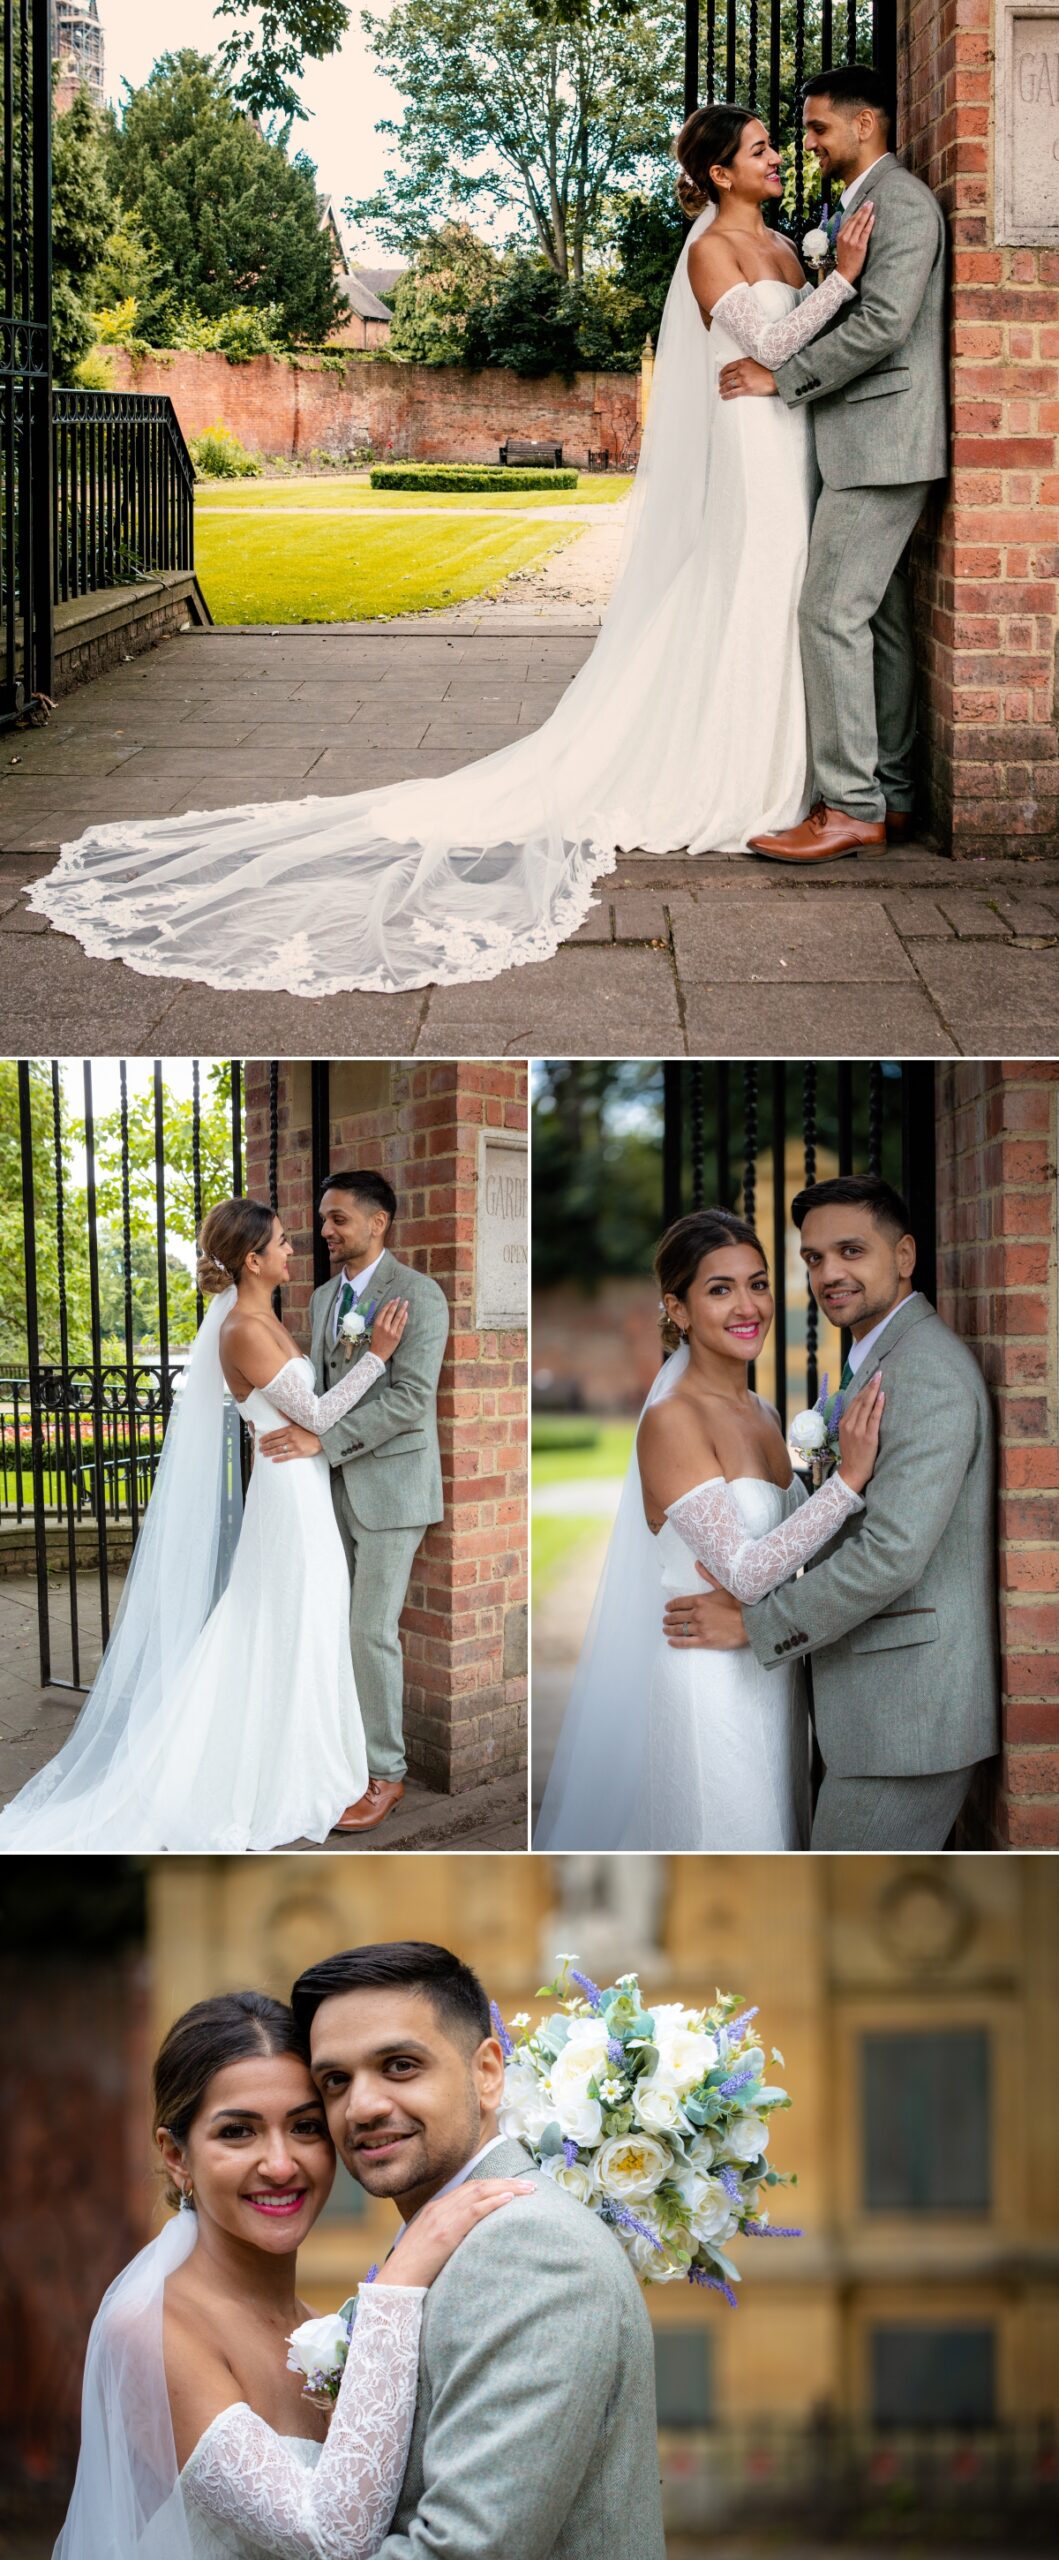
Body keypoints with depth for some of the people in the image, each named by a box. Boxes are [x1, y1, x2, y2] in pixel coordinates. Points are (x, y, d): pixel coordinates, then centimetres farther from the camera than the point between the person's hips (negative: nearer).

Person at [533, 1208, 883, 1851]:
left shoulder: (763, 1415, 8)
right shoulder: (673, 1422, -15)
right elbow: (744, 1570, -23)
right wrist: (848, 1479, -26)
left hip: (775, 1677, 8)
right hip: (713, 1686, -7)